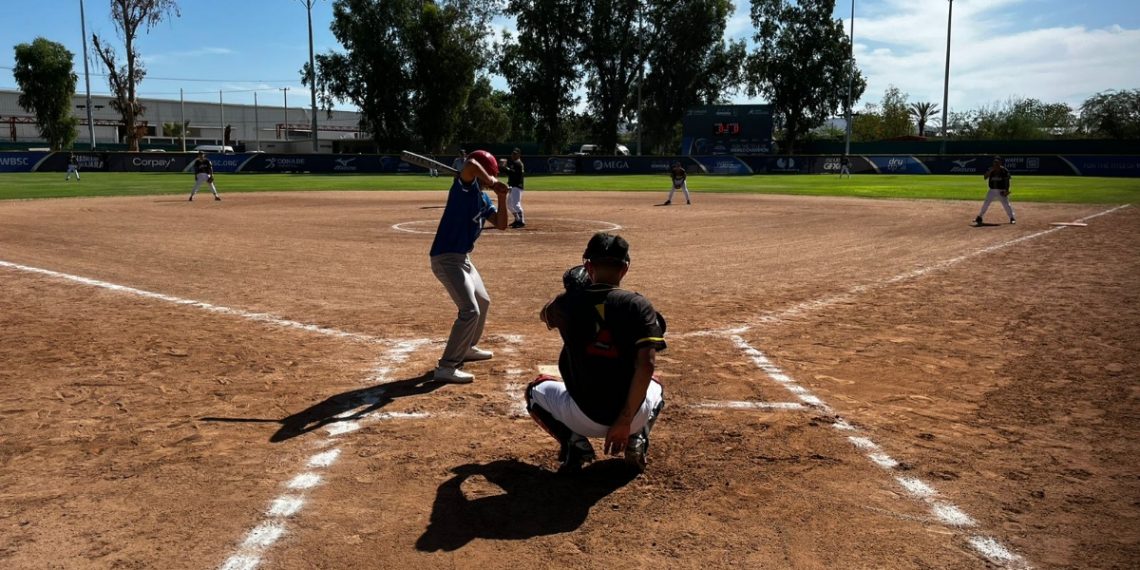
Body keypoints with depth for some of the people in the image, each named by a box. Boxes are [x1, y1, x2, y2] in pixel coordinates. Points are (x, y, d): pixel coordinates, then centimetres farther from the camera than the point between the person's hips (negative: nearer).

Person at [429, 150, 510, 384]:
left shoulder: (483, 197, 13)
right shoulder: (465, 186, -13)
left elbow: (501, 224, 12)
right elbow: (471, 164, -35)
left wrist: (501, 197, 0)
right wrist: (491, 183, -20)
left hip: (462, 258, 10)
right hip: (446, 258, -10)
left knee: (483, 302, 26)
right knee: (470, 310, -18)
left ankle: (468, 348, 44)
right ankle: (446, 368, -16)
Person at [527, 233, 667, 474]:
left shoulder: (568, 303, -3)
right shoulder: (639, 305, -7)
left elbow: (544, 315, 23)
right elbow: (646, 364, -18)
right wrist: (626, 420, -14)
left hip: (582, 419, -1)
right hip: (633, 416, 1)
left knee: (536, 390, 29)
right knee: (654, 385, 36)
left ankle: (574, 442, 4)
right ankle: (636, 441, 9)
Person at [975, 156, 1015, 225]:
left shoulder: (1004, 171, -4)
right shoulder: (991, 170, 2)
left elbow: (1007, 181, -4)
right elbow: (985, 177, -12)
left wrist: (1007, 190, -12)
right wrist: (990, 170, -23)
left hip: (1001, 191, -2)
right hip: (992, 190, 2)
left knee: (1006, 204, -5)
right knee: (985, 204, 2)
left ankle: (1012, 218, 5)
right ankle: (979, 217, 12)